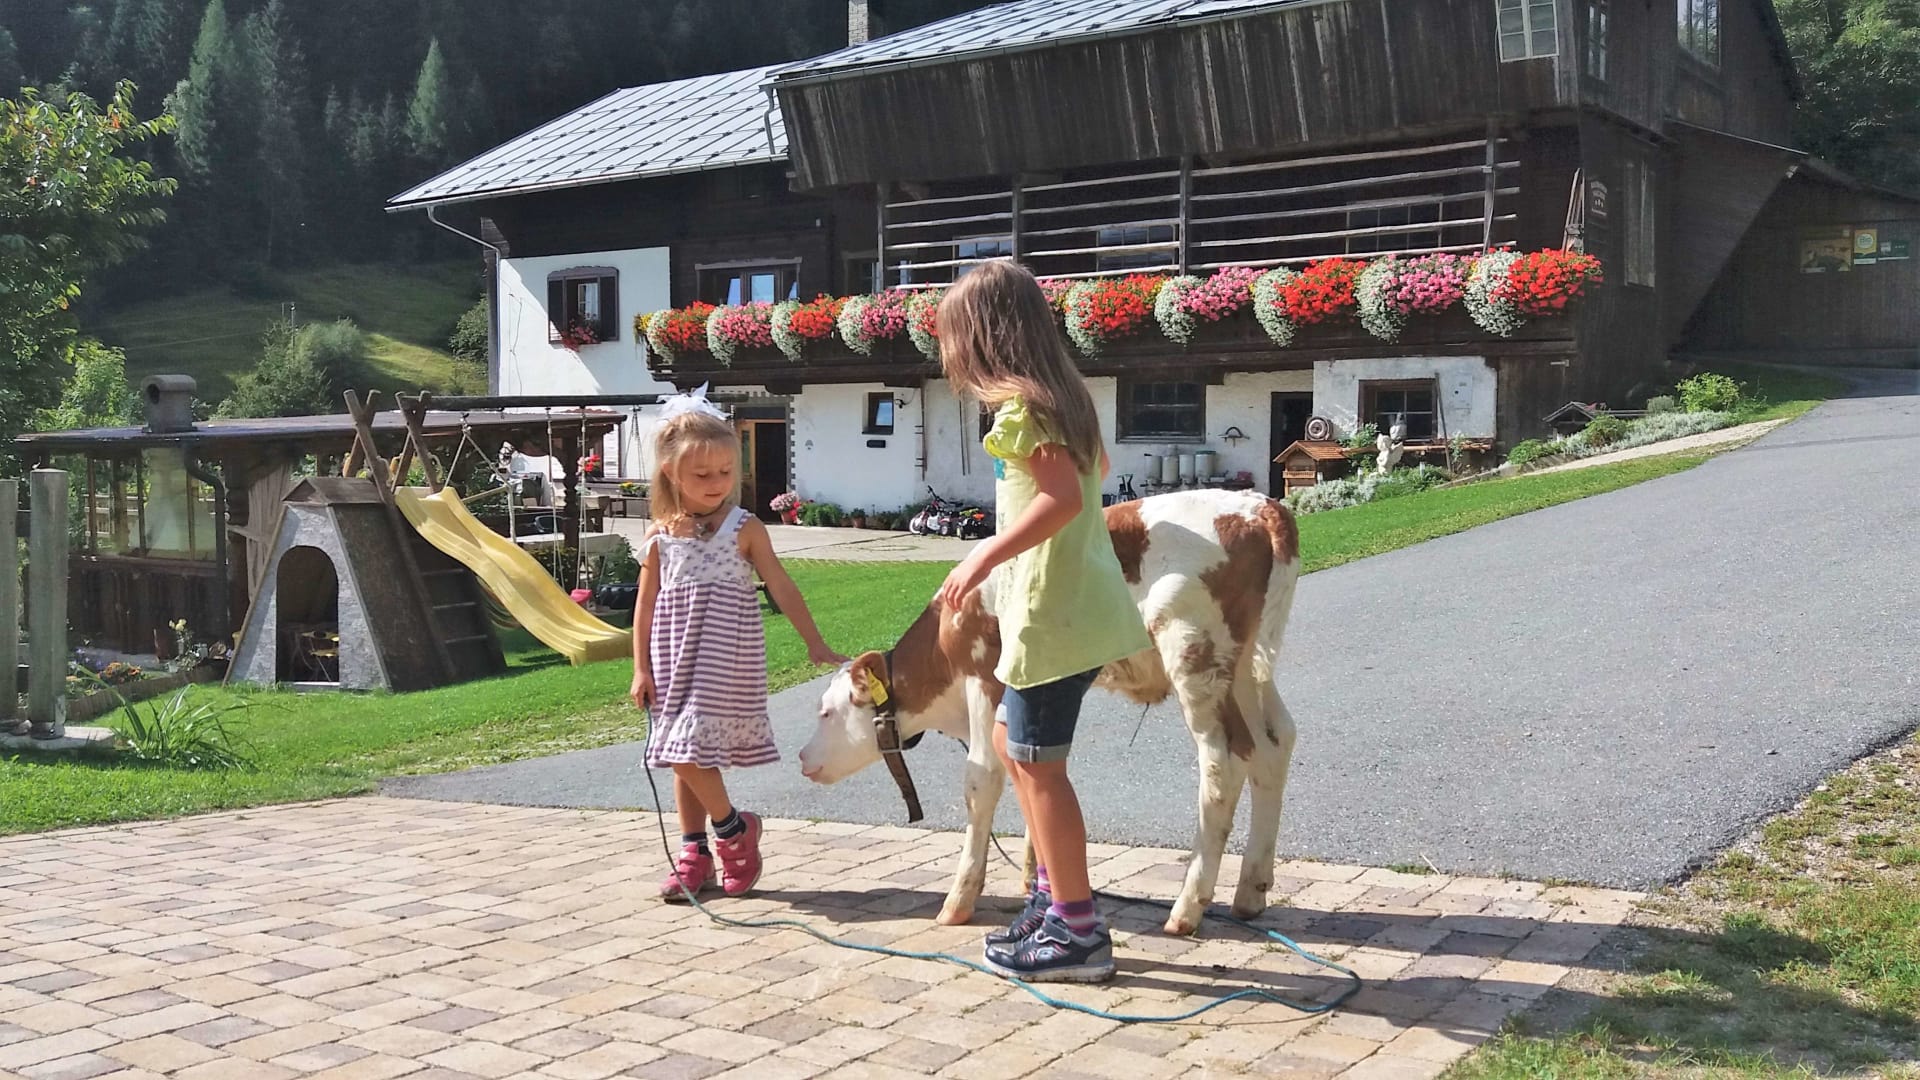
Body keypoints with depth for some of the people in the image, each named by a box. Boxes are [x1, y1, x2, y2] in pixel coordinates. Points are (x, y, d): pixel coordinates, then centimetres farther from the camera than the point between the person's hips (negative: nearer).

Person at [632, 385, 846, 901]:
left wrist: (815, 644, -4)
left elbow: (782, 588, -3)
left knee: (690, 751, -13)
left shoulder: (744, 528, -4)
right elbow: (646, 605, 9)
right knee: (683, 758, 9)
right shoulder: (660, 535, 4)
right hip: (675, 658, 4)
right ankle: (694, 855, 20)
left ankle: (734, 828, 10)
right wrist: (642, 668, 6)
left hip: (724, 658, -4)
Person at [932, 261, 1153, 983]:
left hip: (1051, 614, -10)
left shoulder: (1019, 407, -15)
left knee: (1038, 764, -2)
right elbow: (1098, 468, 30)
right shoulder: (1064, 396, 13)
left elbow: (1064, 496, -27)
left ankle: (1077, 934, 5)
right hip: (1079, 601, 10)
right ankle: (1054, 898, 25)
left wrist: (983, 557, -25)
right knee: (1013, 742, 20)